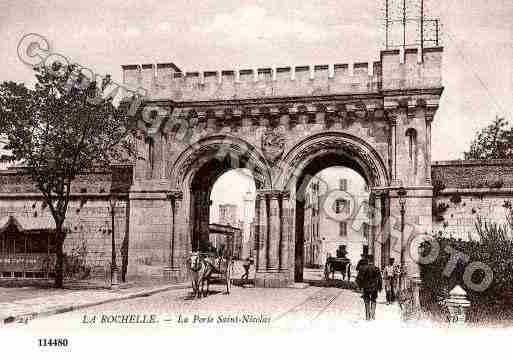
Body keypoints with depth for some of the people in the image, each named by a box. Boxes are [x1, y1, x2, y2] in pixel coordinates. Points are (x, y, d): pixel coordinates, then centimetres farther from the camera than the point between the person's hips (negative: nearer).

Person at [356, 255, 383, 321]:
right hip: (374, 288, 0)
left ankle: (367, 317, 13)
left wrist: (360, 285, 9)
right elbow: (380, 279, -5)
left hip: (366, 288, 0)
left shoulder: (363, 268, -7)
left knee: (367, 302, 12)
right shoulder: (376, 269, -8)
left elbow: (358, 278, -5)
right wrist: (380, 287, 7)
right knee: (373, 302, 15)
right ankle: (372, 316, 6)